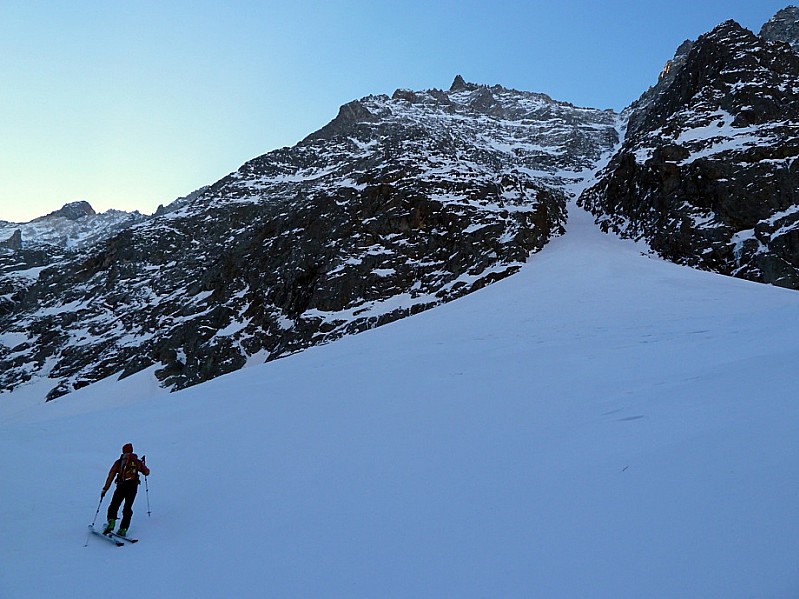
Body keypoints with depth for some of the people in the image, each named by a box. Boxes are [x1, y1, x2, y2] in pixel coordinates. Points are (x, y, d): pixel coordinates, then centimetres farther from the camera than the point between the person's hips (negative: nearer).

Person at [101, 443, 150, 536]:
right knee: (127, 509, 9)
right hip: (133, 487, 2)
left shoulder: (119, 462, 12)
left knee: (114, 506, 9)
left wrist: (105, 489, 6)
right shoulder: (138, 461, 16)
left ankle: (111, 523, -13)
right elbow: (146, 472, 24)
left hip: (121, 486, -1)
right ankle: (123, 529, 0)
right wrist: (143, 464, 43)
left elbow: (111, 475, 4)